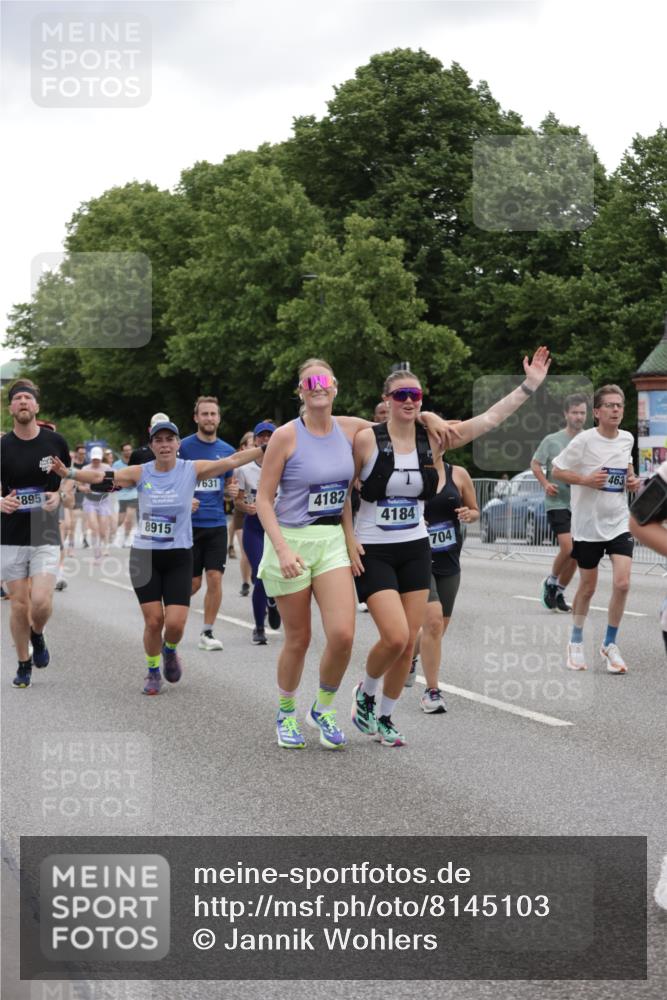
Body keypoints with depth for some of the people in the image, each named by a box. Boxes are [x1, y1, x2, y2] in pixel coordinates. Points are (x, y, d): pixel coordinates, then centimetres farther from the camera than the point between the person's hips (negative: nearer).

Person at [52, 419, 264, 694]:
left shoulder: (192, 470, -4)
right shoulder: (141, 473, -4)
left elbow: (232, 460, -9)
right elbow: (100, 476, -12)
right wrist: (69, 473, -27)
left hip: (179, 557, 0)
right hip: (144, 555, 0)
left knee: (175, 623, -8)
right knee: (153, 621, -1)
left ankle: (170, 650, 29)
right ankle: (153, 671, 25)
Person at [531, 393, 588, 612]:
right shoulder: (552, 440, -2)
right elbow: (535, 464, 5)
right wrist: (545, 483, -10)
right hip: (557, 502, -4)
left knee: (575, 555, 5)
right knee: (568, 548, -18)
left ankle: (559, 592, 22)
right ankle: (551, 583, 7)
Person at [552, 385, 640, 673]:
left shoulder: (627, 439, 2)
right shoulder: (584, 441, -13)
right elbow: (557, 470, -7)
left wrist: (632, 479, 3)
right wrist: (586, 480, -21)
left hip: (619, 523, 3)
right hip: (588, 524, -3)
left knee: (622, 584, -11)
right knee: (587, 587, 9)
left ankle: (609, 644, 8)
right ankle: (576, 642, 31)